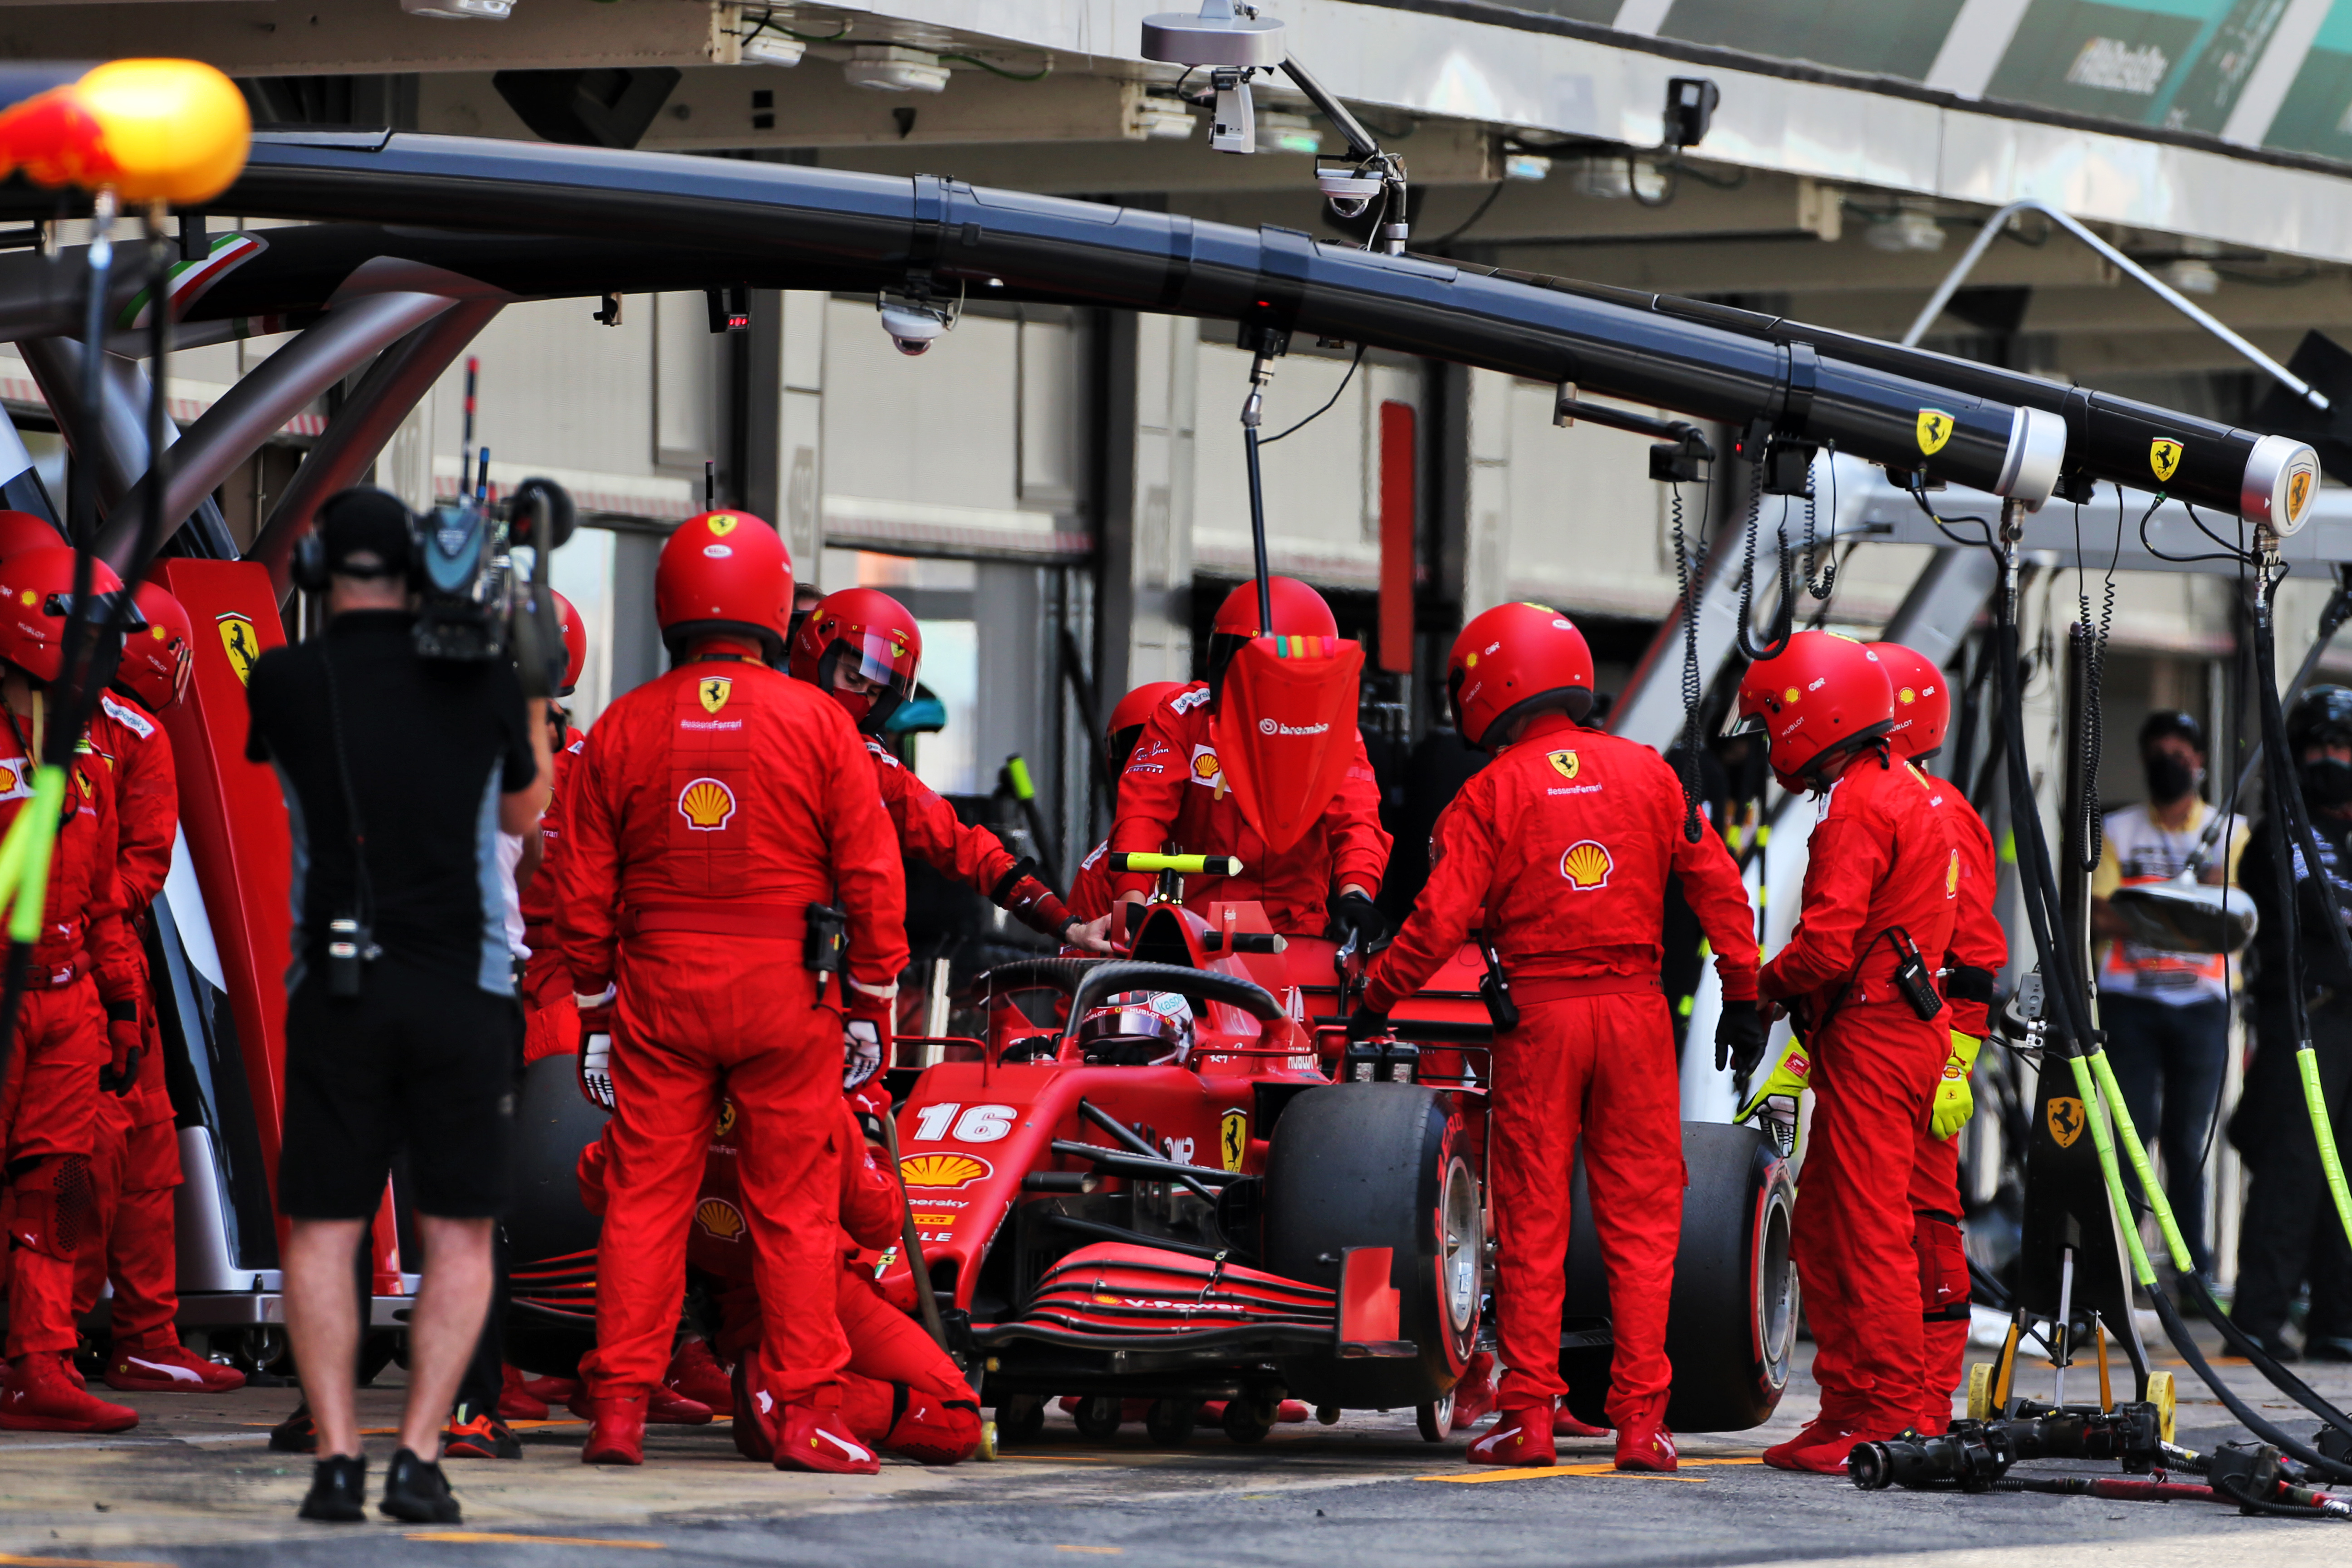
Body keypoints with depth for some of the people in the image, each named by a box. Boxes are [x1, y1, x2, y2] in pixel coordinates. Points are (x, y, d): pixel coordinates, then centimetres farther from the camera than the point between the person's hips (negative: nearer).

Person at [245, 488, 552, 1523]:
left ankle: (337, 1456, -5)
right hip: (464, 987, 1)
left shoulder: (288, 681, -3)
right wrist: (533, 695, 32)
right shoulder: (480, 676, 1)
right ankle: (419, 1459, -3)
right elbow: (523, 812, 18)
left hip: (337, 991, -1)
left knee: (321, 1235, 6)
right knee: (459, 1238, 8)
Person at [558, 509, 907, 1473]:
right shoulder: (817, 722, -3)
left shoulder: (624, 728, 3)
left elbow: (583, 892, 5)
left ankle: (620, 1405, 3)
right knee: (794, 1208, 3)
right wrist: (870, 1001, 5)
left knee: (645, 1199, 6)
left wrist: (595, 1011, 13)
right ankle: (806, 1413, 3)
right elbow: (871, 875, -3)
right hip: (787, 994, -2)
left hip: (659, 992, 2)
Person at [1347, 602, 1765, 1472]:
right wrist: (1742, 996, 10)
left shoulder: (1490, 794, -4)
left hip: (1537, 1010, -2)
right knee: (1641, 1217, 5)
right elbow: (1718, 886, 5)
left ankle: (1529, 1415, 3)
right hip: (1635, 1007, 2)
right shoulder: (1648, 772, 6)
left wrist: (1374, 1001, 3)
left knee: (1532, 1219, 4)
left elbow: (1441, 919, -9)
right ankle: (1641, 1416, 0)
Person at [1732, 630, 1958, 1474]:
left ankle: (1886, 1420, -7)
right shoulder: (1908, 791, 19)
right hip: (1907, 1029, 10)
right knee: (1822, 1228, 14)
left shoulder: (1858, 808, -14)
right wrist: (1794, 988, 13)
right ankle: (1849, 1401, 16)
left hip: (1869, 1037, -10)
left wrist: (1767, 985, -3)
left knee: (1868, 1227, -8)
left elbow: (1826, 945, -21)